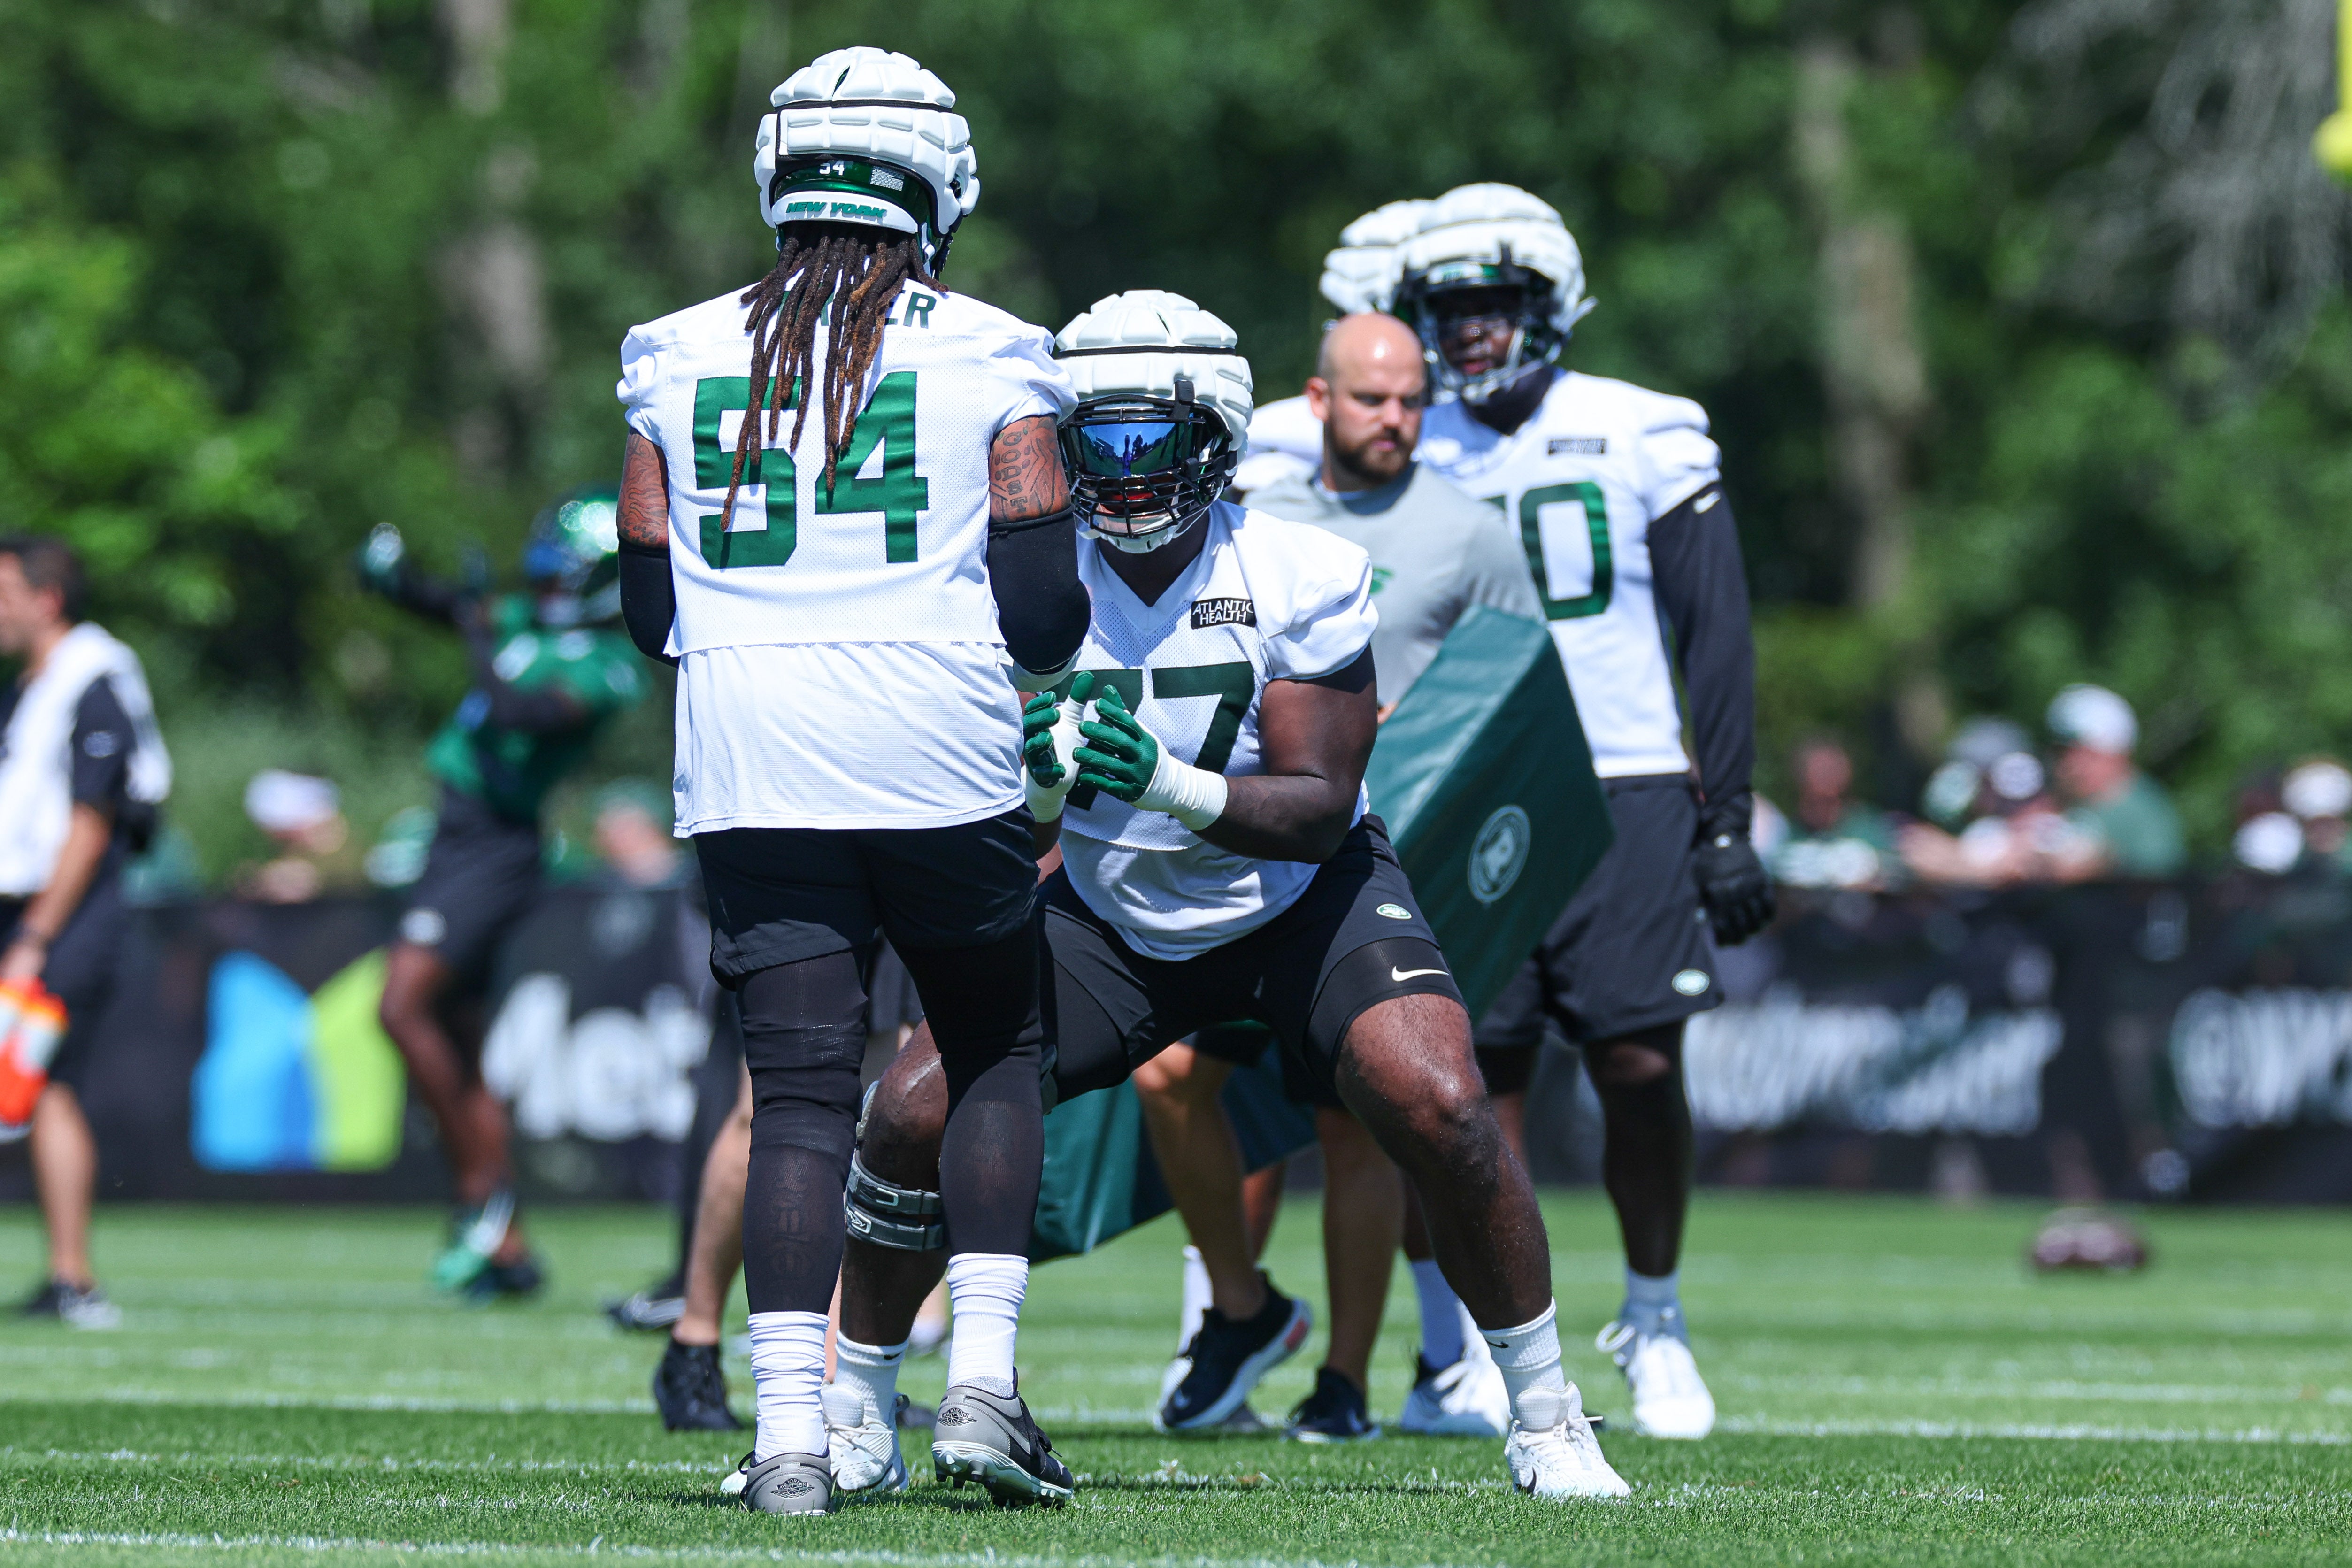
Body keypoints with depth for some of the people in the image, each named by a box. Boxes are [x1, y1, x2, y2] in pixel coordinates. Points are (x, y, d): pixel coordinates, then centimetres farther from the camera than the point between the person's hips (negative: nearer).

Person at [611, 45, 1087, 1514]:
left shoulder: (682, 358, 7)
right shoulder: (992, 360, -1)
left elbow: (650, 607, 10)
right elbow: (1043, 607, -3)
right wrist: (1036, 659, 19)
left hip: (754, 770, 2)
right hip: (941, 752, -2)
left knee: (800, 1090, 4)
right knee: (998, 1051, 17)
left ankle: (790, 1429, -7)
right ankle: (982, 1379, 6)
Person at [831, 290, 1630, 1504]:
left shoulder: (1300, 577, -22)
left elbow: (1321, 813, -25)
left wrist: (1170, 787, -41)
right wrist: (1039, 771, -36)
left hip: (1299, 899, -2)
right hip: (1113, 909, 2)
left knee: (1438, 1107, -26)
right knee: (913, 1112, -12)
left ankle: (1544, 1419, -6)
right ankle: (856, 1423, 9)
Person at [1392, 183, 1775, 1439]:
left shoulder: (1644, 439, 1)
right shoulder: (1417, 463, 9)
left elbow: (1716, 639, 2)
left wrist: (1728, 819, -3)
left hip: (1625, 793, -2)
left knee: (1640, 1065, -6)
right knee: (1482, 1074, -3)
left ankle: (1653, 1315, 13)